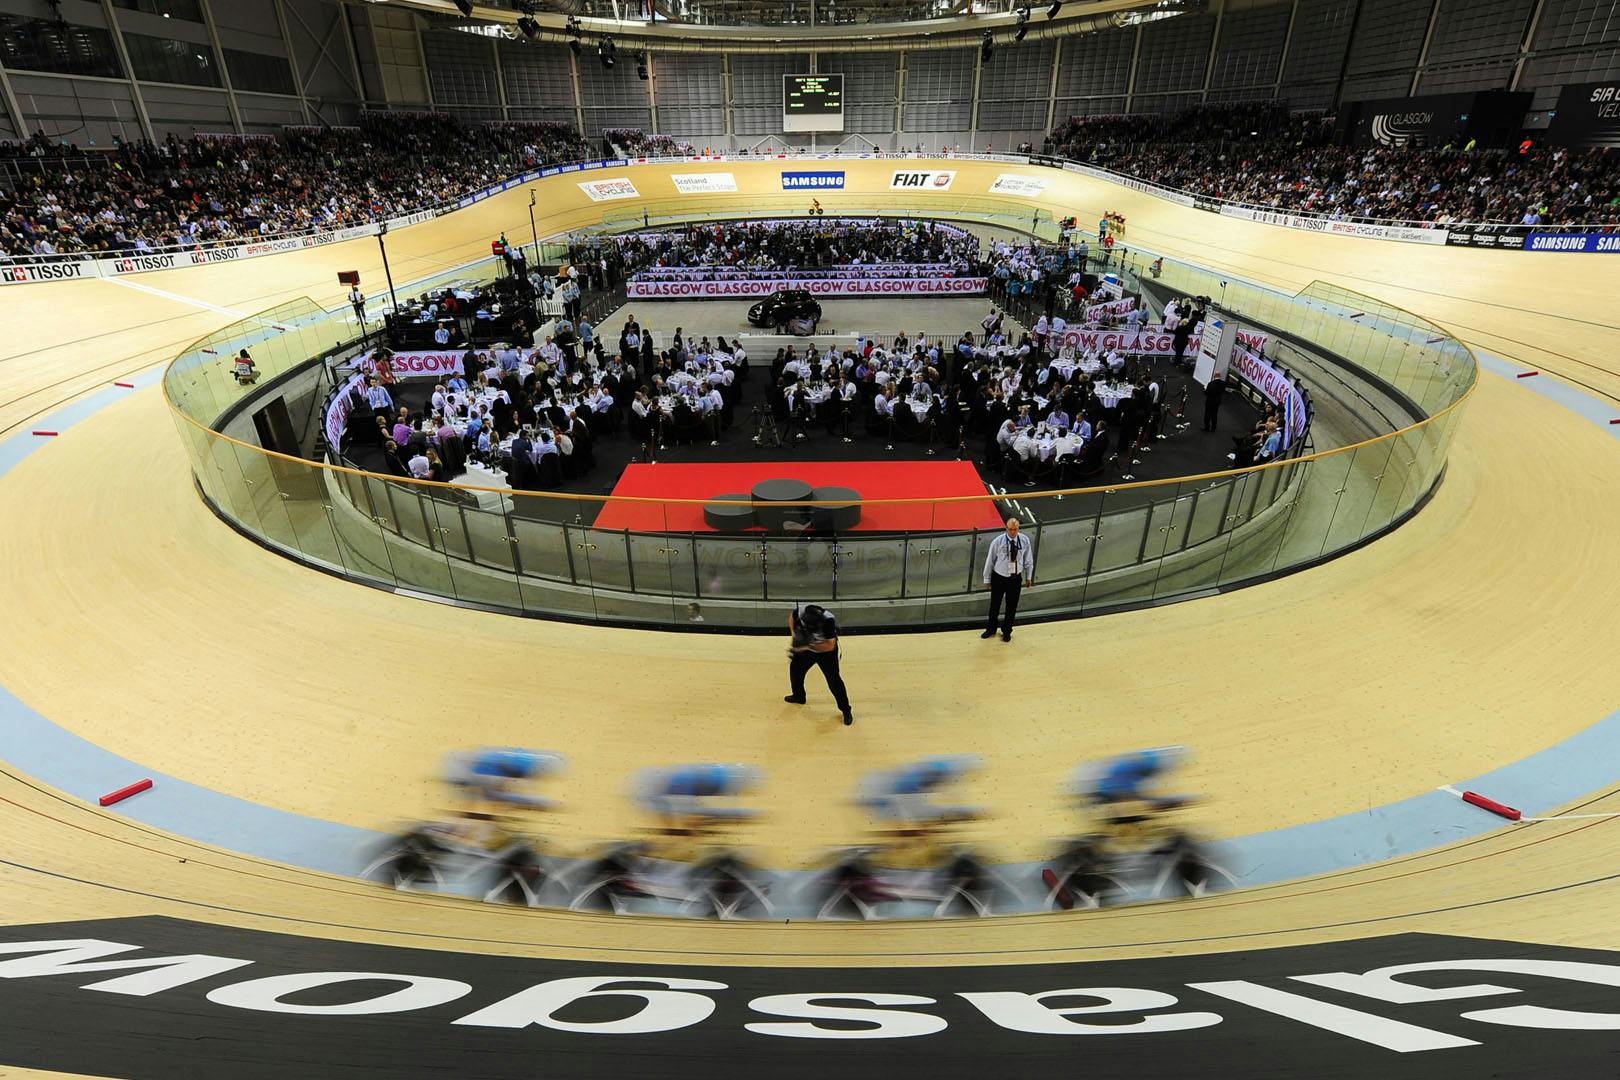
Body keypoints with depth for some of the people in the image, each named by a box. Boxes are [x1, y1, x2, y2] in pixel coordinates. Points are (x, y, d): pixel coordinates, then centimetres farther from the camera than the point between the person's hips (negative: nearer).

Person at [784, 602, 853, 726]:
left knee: (833, 680, -7)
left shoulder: (828, 620, -39)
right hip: (804, 647, 4)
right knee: (795, 669, 14)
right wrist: (794, 634, -11)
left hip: (826, 650, -4)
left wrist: (808, 647, -37)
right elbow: (791, 616, -2)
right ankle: (798, 697, 41)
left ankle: (846, 710, 11)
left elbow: (830, 645, -33)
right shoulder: (800, 611, -28)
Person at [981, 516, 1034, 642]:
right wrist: (987, 578, -1)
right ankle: (991, 629, 37)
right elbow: (990, 560, -7)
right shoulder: (997, 542, -18)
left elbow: (1028, 560, 4)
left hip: (1016, 579, 2)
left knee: (1012, 606, 15)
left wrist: (1028, 576, 12)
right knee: (995, 605, 13)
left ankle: (1007, 631, 37)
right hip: (999, 578, -2)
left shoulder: (1024, 541, -10)